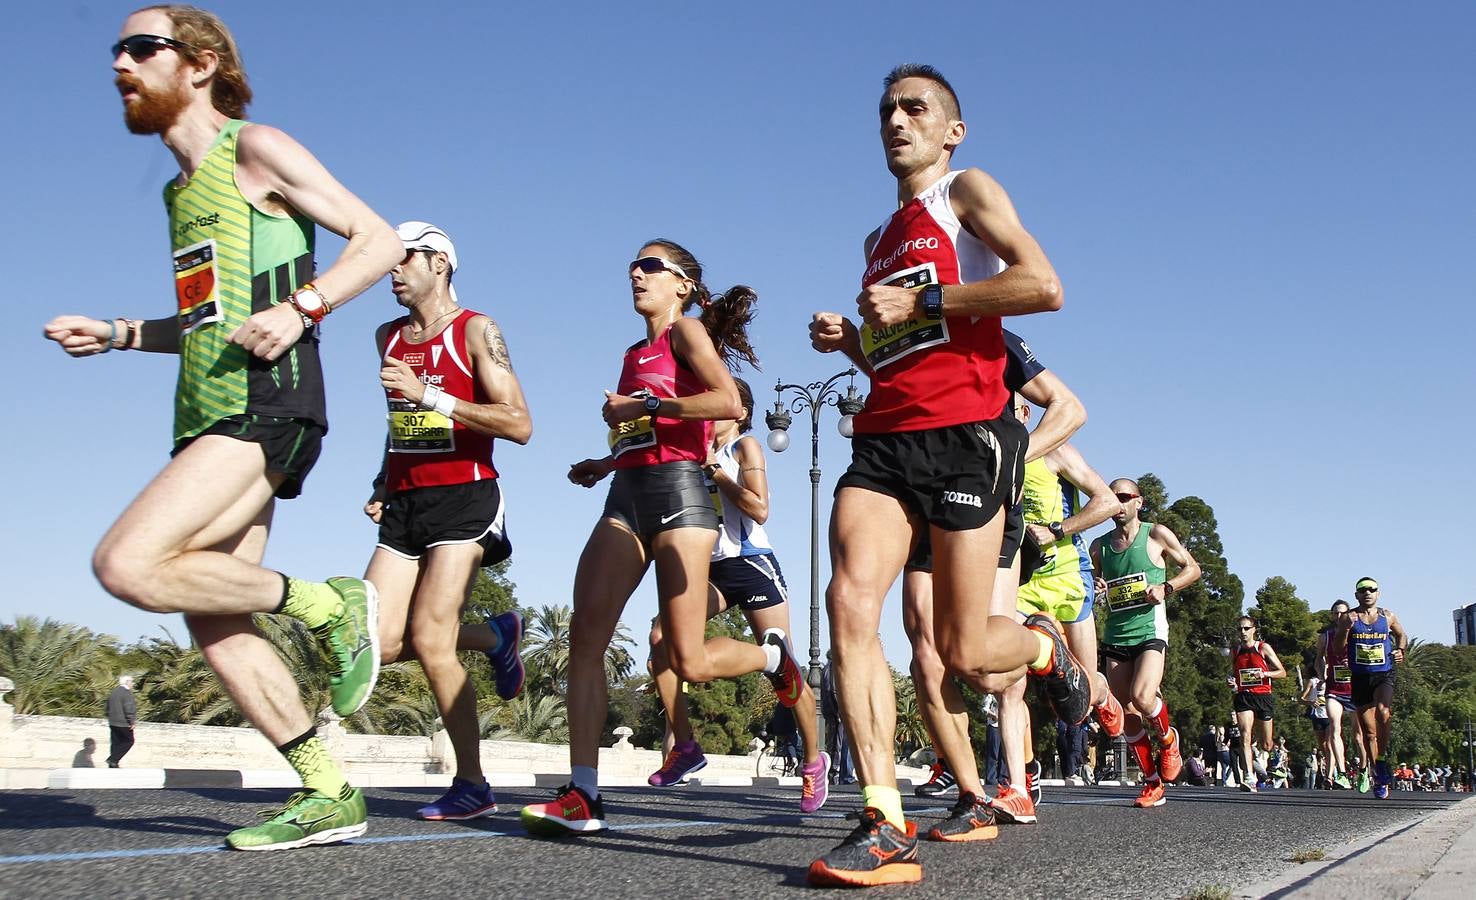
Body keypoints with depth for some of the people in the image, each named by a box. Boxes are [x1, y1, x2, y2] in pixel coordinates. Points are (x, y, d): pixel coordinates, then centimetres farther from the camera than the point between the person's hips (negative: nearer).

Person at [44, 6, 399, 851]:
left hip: (265, 407, -9)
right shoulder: (182, 190, 24)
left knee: (128, 565, -23)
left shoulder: (255, 149, -1)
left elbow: (380, 239, -7)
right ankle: (330, 795, 10)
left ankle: (329, 604, -7)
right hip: (211, 413, 9)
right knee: (214, 624, 4)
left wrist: (300, 307, -21)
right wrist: (116, 334, 18)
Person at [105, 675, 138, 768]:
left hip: (113, 723, 8)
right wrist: (131, 722, -13)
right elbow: (129, 709, -21)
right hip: (124, 724, -8)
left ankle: (113, 765, 12)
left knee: (115, 743, 12)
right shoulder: (127, 693, -15)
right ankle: (113, 759, -5)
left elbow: (108, 708, 19)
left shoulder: (113, 692, 12)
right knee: (129, 741, 5)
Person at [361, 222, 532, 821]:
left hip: (463, 499, -6)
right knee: (376, 645, -8)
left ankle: (472, 785, -1)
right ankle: (494, 635, 18)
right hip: (404, 505, 7)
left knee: (429, 642, -15)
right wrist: (382, 488, 16)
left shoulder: (476, 331, -3)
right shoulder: (388, 338, 17)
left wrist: (429, 394, -19)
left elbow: (519, 425, -14)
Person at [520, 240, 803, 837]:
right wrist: (604, 465, 20)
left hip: (677, 492, -8)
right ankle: (582, 794, -10)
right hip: (625, 498, 8)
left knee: (688, 662, -9)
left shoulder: (687, 330, 2)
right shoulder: (635, 353, 25)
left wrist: (642, 406, -11)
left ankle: (773, 655, 23)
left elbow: (730, 404, -16)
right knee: (584, 638, -9)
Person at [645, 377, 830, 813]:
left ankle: (813, 761, 12)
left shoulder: (745, 446, -2)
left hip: (752, 565, -5)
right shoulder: (699, 452, 14)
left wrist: (712, 469, -12)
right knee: (661, 636, -17)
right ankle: (684, 746, -9)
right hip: (712, 568, 6)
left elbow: (759, 509, -15)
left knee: (780, 666, -6)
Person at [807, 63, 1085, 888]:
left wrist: (920, 302, -12)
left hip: (965, 434, -6)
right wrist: (851, 339, 14)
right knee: (850, 600, -19)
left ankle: (1047, 648, 35)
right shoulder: (884, 237, 26)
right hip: (885, 438, 6)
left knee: (966, 652, -3)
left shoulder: (967, 192, 5)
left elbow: (1045, 286, -12)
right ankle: (887, 827, -19)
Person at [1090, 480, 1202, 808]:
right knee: (1127, 714, 2)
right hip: (1115, 636, 4)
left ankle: (1167, 739, 9)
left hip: (1150, 631, -4)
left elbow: (1192, 568, 8)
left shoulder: (1157, 535, 1)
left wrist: (1166, 588, -9)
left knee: (1142, 699, -24)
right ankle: (1152, 784, 14)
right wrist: (1095, 589, -2)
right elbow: (1089, 585, 22)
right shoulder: (1099, 546, 11)